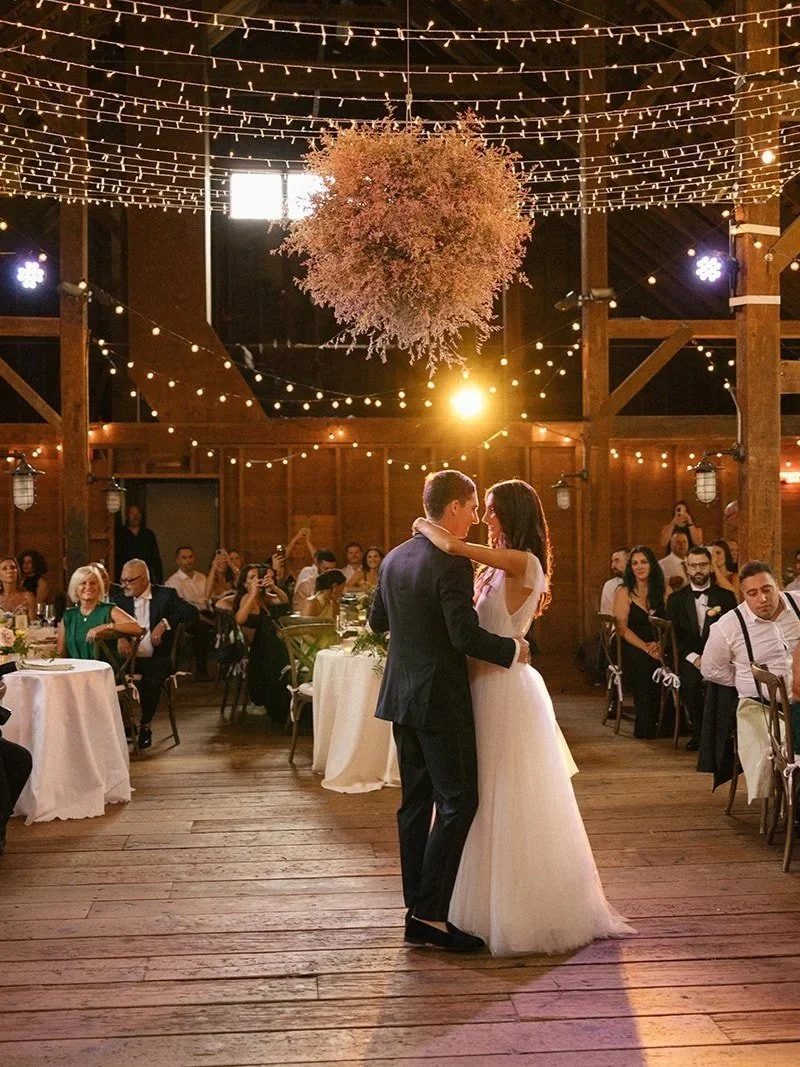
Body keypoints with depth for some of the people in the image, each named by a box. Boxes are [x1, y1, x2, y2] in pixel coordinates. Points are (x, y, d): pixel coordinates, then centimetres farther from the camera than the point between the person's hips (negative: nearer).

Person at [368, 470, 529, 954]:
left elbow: (377, 621, 20)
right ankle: (429, 914, -3)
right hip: (440, 700, -9)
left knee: (417, 801, 13)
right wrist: (513, 648, -9)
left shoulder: (395, 558, 8)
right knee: (458, 803, -3)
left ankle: (418, 905, 20)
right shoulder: (452, 563, -18)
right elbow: (466, 636, -24)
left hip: (401, 696, 9)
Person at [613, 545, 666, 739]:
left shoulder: (662, 591, 14)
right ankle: (645, 726, -16)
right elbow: (622, 628, -3)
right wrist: (646, 648, -14)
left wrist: (659, 644, -11)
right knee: (646, 663, -33)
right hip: (632, 651, -2)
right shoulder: (624, 592, 4)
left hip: (658, 650, 2)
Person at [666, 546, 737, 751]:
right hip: (689, 658, 1)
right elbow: (673, 636, 4)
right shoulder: (676, 599, 11)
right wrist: (694, 658, -11)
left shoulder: (726, 597, 10)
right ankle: (698, 732, -10)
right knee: (691, 680, -32)